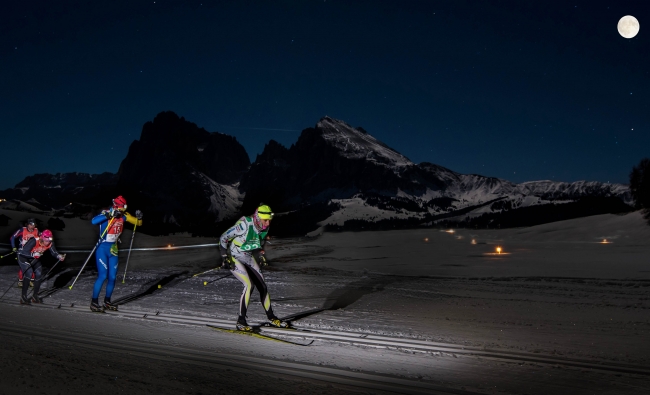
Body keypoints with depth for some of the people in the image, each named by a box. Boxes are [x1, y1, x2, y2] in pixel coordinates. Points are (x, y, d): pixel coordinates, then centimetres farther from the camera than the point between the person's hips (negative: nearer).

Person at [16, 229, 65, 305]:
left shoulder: (50, 243, -20)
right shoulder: (34, 241, -36)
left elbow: (53, 252, -11)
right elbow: (24, 252, -36)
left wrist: (59, 256, -31)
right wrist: (33, 254, -52)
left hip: (34, 258, 6)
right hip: (23, 256, -6)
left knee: (39, 274, -5)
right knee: (29, 274, -22)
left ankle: (35, 296, 10)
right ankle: (23, 297, -13)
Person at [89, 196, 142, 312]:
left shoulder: (123, 215, -1)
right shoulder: (106, 213, -14)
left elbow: (138, 223, 6)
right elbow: (94, 221, -33)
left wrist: (139, 217, -15)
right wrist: (110, 215, -38)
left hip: (113, 250, 5)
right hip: (102, 249, -5)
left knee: (112, 277, 7)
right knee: (103, 275, -12)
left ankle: (107, 301, 23)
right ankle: (94, 302, 0)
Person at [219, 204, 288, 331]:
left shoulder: (264, 228, -8)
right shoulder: (244, 225, -29)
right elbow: (223, 238, -18)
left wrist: (261, 255, 1)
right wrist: (225, 258, -19)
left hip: (248, 258, 7)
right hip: (234, 258, -6)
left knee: (262, 286, 3)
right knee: (249, 285, -23)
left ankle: (271, 317, 20)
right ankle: (241, 321, -12)